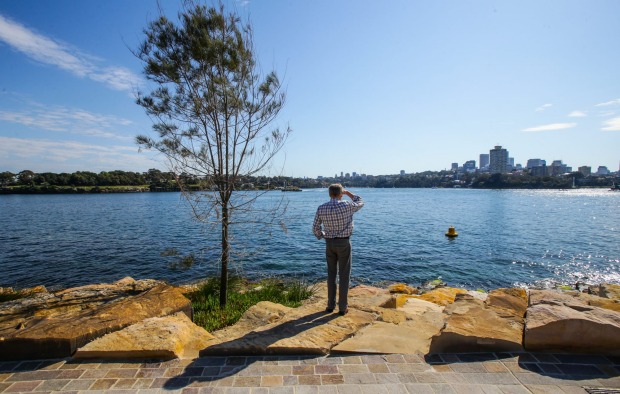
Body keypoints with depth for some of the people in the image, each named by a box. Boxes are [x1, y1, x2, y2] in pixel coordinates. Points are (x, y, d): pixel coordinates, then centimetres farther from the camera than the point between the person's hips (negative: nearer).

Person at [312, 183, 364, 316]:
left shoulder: (321, 208, -4)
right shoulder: (346, 205, -13)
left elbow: (315, 228, 3)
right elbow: (360, 204, 10)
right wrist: (348, 192, 18)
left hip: (329, 243, 3)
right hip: (343, 243, -3)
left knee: (331, 274, 15)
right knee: (344, 275, 6)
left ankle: (331, 305, 20)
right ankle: (342, 307, 12)